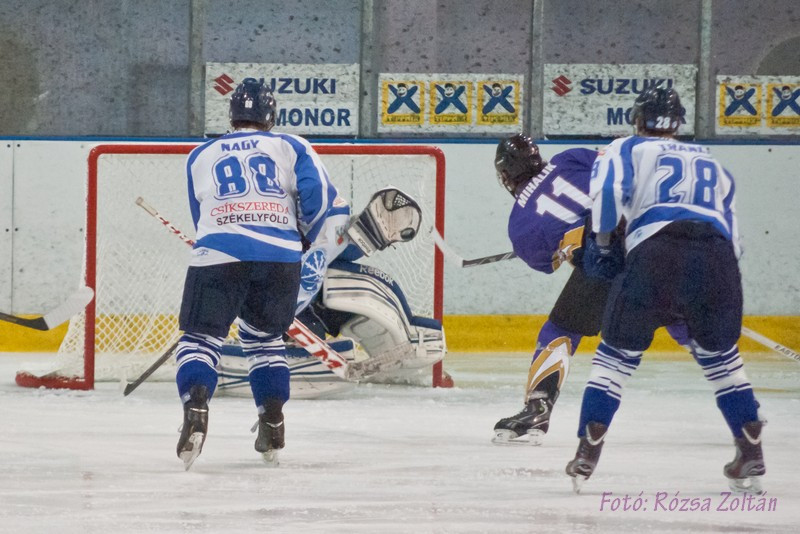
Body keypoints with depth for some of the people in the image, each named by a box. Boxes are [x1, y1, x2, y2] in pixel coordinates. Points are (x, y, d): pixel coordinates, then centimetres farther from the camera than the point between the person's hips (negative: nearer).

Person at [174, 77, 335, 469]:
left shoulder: (201, 157, 23)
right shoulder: (290, 147, 16)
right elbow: (319, 195, 3)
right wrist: (303, 238, 18)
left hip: (218, 256, -1)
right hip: (280, 257, 1)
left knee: (200, 337, 4)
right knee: (265, 337, 22)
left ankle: (196, 405, -23)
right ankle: (272, 422, 13)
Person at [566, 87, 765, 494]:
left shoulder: (625, 150, 22)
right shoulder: (712, 165, 35)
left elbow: (607, 190, 1)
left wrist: (600, 244, 15)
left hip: (654, 253, -3)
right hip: (717, 257, 3)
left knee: (617, 354, 10)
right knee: (720, 357, 22)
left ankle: (587, 454, 4)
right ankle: (752, 458, 15)